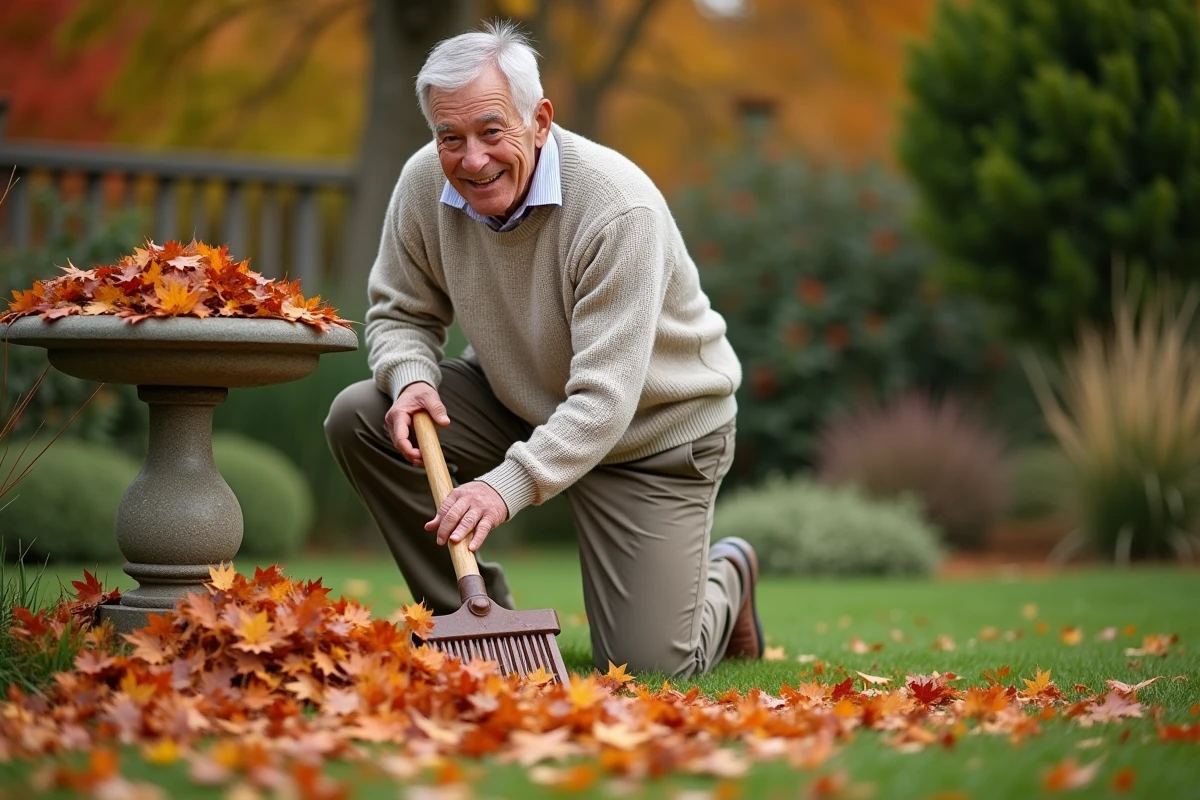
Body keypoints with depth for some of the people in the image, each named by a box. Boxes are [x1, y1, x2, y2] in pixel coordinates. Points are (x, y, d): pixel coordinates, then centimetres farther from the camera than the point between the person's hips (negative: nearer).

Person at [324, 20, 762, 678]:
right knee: (358, 418, -17)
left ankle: (724, 579, 29)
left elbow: (604, 400, -33)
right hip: (521, 401, 5)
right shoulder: (424, 185, -15)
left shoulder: (620, 210, -32)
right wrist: (411, 378, -21)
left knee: (649, 665, -10)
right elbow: (401, 311, 2)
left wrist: (508, 485, -45)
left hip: (656, 429, -5)